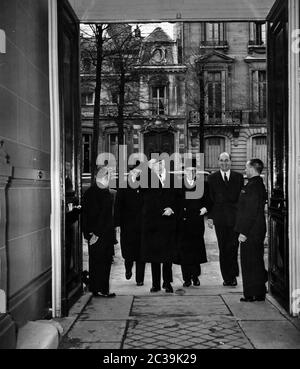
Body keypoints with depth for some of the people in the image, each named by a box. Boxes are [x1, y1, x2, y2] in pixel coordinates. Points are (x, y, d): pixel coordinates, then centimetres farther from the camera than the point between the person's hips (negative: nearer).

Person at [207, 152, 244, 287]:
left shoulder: (238, 177, 8)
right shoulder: (212, 178, 7)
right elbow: (210, 199, 5)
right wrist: (210, 217, -2)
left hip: (235, 218, 0)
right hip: (219, 219, 0)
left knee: (233, 248, -1)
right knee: (223, 249, 4)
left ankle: (232, 275, 11)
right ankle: (226, 277, 12)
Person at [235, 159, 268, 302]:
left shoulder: (252, 186, -18)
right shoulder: (259, 185, 13)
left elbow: (251, 212, -22)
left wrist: (243, 232, -20)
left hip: (251, 232, -10)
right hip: (257, 231, 10)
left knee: (249, 263, -2)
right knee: (257, 262, 15)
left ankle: (252, 294, 5)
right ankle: (259, 293, 23)